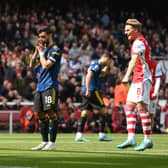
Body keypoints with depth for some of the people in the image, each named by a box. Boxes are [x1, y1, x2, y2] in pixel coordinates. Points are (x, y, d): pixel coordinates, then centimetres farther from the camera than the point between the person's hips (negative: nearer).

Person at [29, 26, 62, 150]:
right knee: (41, 115, 7)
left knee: (51, 113, -11)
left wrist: (41, 51, -5)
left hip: (50, 86, -8)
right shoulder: (43, 49, 18)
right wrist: (37, 50, 7)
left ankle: (52, 143, -11)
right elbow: (31, 64, 14)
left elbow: (46, 65, -17)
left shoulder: (55, 50, -6)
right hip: (40, 87, 8)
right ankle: (45, 142, 12)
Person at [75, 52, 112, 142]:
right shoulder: (97, 64, -11)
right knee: (102, 110, -1)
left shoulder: (96, 64, 18)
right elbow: (88, 76, -21)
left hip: (87, 91, 9)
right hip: (92, 90, -9)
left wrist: (107, 67, 22)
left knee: (85, 112, 5)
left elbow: (102, 74, 36)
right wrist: (88, 90, -24)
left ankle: (79, 134, -1)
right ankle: (102, 134, -1)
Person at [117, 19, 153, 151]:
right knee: (129, 107, 7)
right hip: (138, 79, 11)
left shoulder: (138, 42, -12)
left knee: (141, 106, -14)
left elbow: (134, 60, -28)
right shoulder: (140, 42, 21)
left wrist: (127, 76, -40)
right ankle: (131, 139, 3)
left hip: (142, 78, -11)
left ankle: (148, 140, -14)